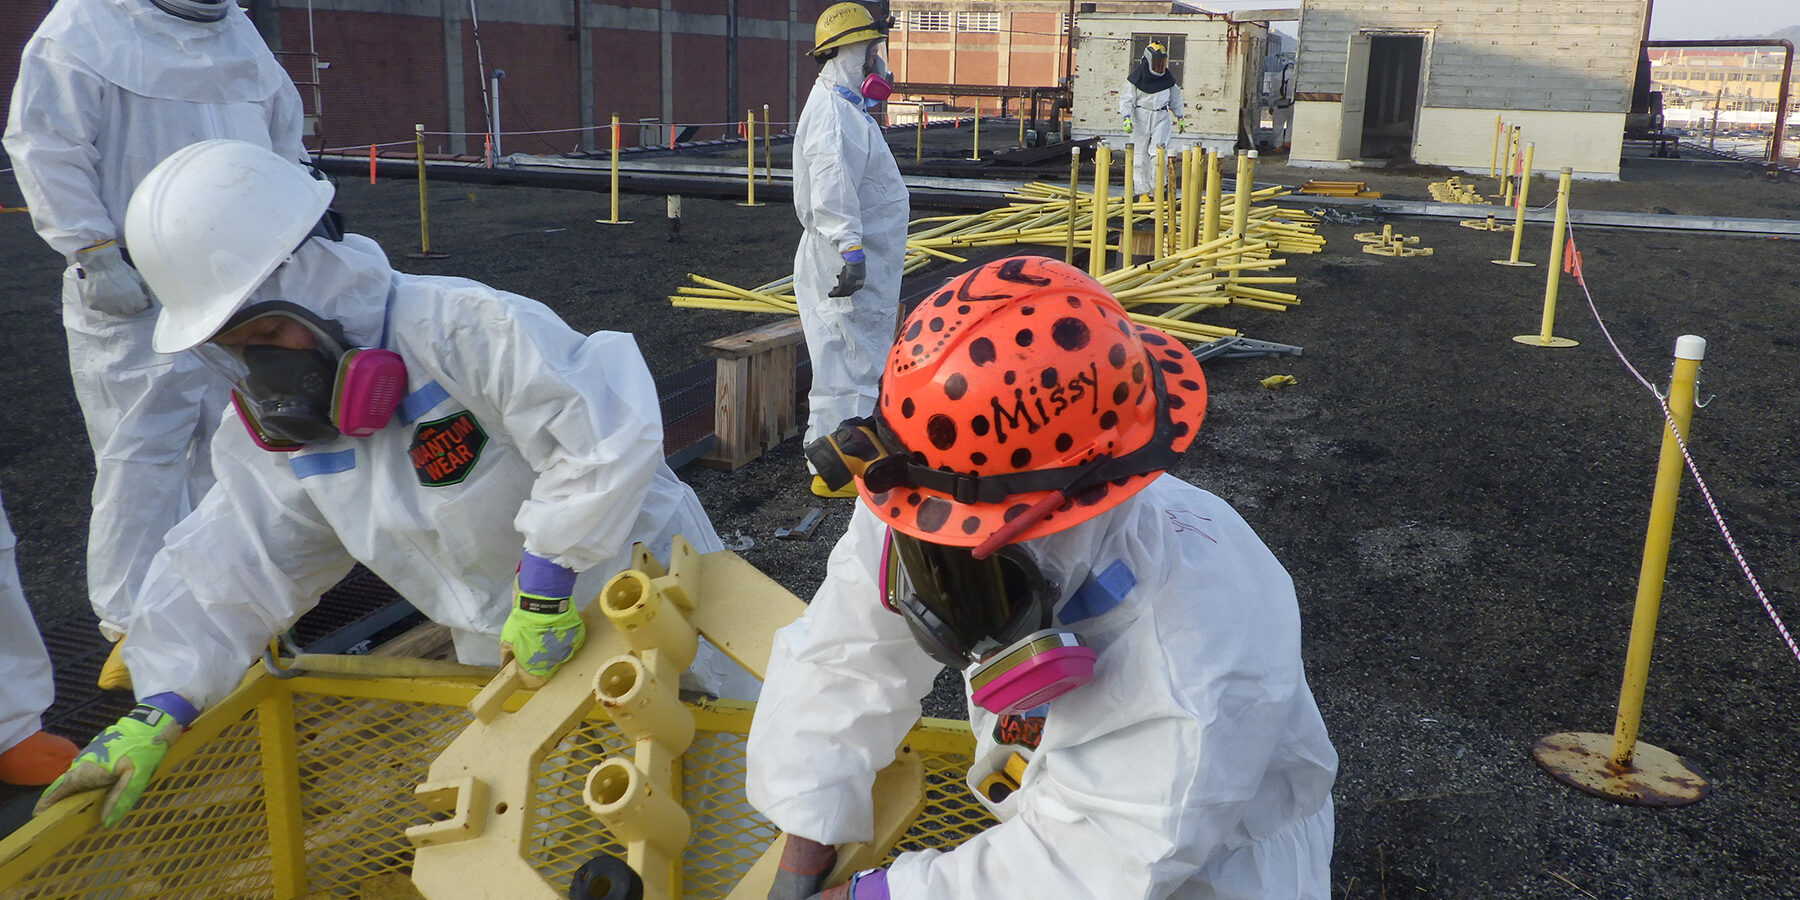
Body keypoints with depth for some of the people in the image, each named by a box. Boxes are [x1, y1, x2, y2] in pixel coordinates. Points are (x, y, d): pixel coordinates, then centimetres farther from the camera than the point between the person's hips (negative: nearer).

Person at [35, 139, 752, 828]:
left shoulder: (463, 328, -29)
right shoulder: (264, 433, -1)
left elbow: (608, 433, -37)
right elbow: (225, 576, 2)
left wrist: (544, 586, -32)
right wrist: (157, 711, -10)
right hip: (502, 650, 7)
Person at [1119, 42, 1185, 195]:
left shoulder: (1167, 76, 9)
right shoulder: (1137, 75, -3)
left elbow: (1175, 96, 22)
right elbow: (1126, 98, -4)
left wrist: (1179, 116, 22)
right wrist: (1126, 117, -17)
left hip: (1161, 116, 2)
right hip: (1141, 116, -2)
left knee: (1158, 153, -11)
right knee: (1140, 154, -1)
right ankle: (1143, 189, 6)